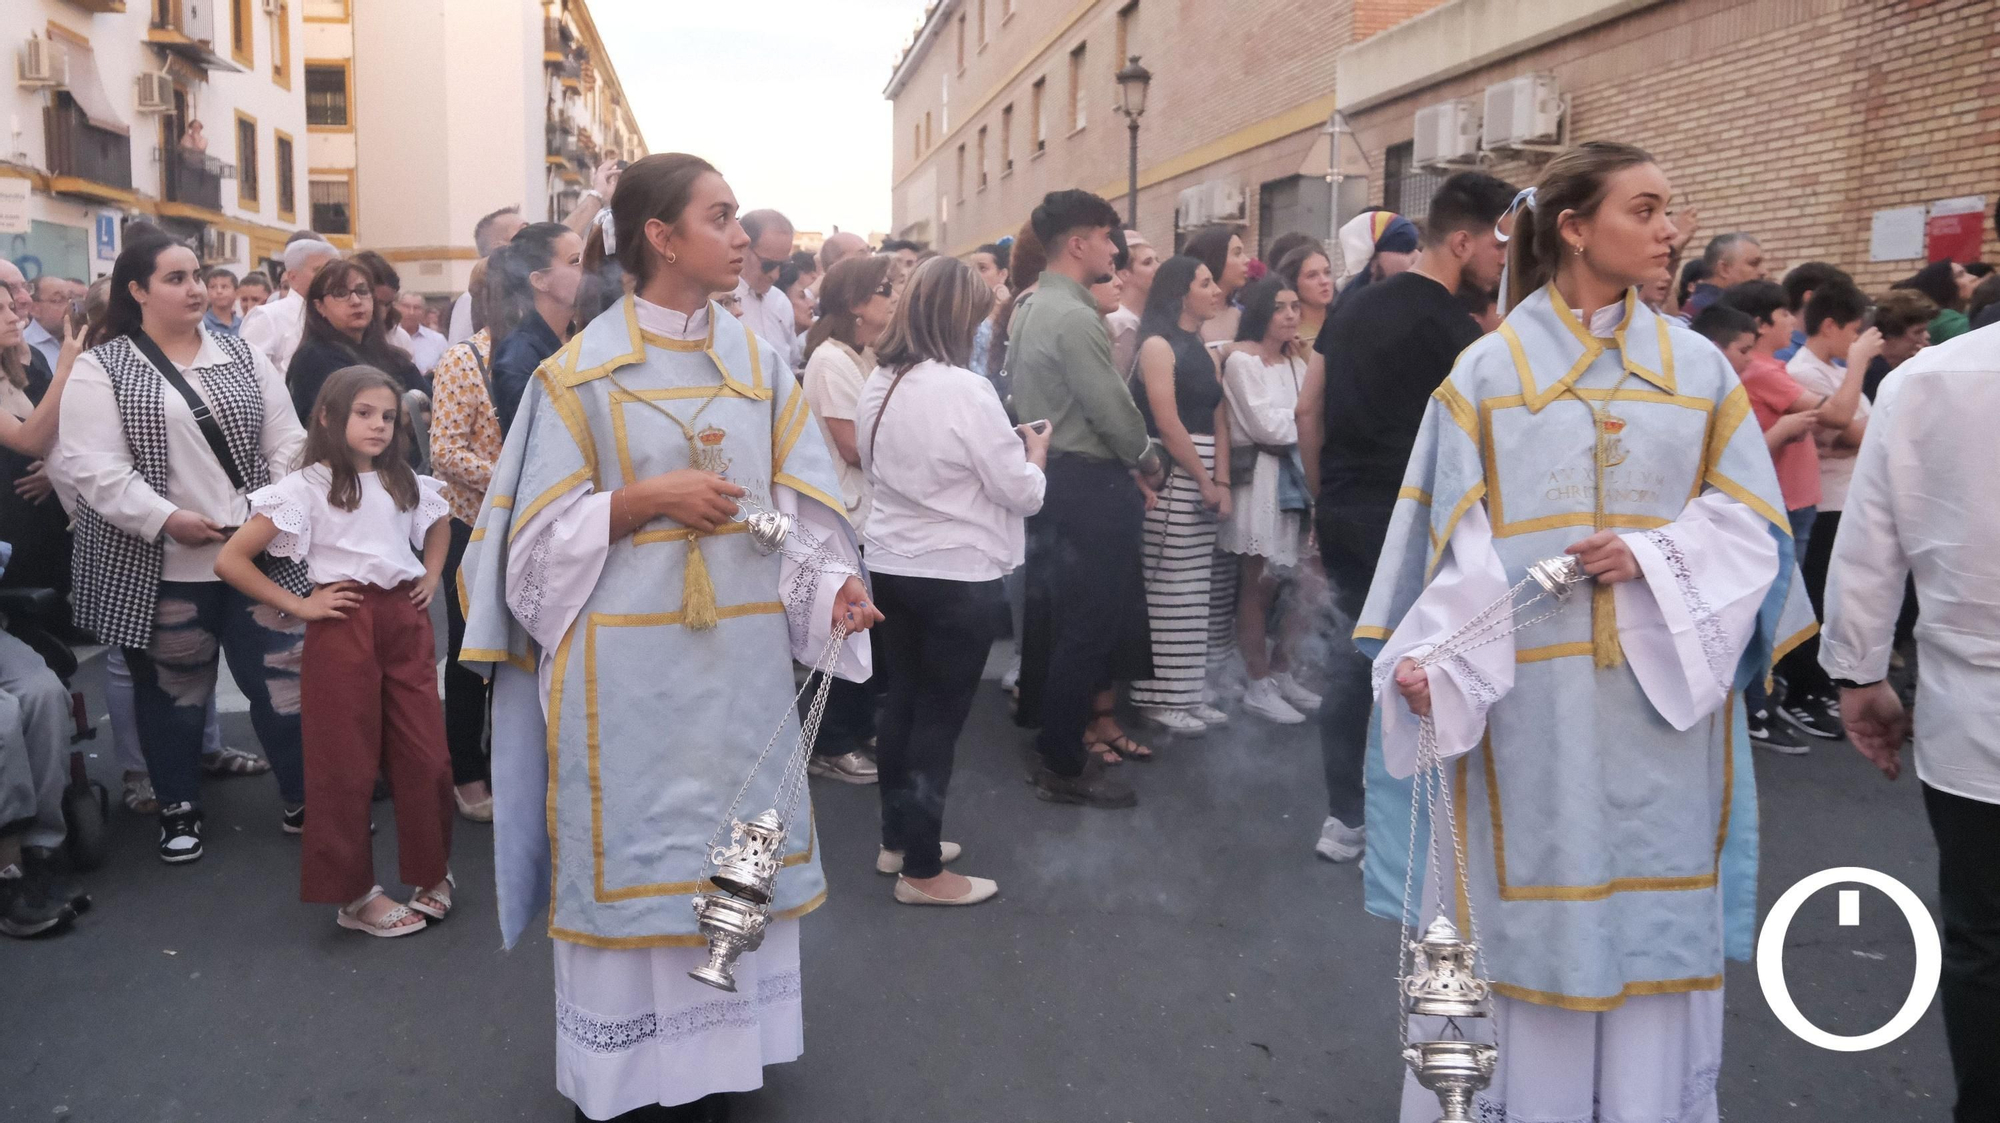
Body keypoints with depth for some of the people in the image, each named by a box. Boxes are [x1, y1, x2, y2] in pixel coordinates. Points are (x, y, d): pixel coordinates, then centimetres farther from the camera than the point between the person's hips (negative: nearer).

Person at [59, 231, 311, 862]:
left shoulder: (243, 356, 9)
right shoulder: (100, 368, -2)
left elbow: (288, 442, 7)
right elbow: (94, 468, -10)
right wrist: (167, 519, -19)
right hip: (161, 567, -2)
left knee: (284, 678, 4)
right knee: (172, 690, 11)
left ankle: (306, 801, 18)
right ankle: (178, 809, 29)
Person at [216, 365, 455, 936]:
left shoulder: (405, 482, 10)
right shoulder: (307, 487, -5)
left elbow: (437, 526, 32)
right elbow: (230, 560, -8)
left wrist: (432, 576, 15)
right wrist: (299, 606, -8)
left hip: (407, 624, 5)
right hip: (345, 630, -4)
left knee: (426, 756, 4)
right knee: (348, 765, 3)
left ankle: (431, 872, 22)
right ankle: (355, 896, 15)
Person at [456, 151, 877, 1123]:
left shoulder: (756, 361, 6)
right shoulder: (584, 369, -4)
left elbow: (804, 505, 5)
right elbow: (543, 529, -4)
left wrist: (834, 585, -12)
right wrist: (648, 499, -17)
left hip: (741, 652, 4)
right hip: (629, 661, -4)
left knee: (730, 850, 11)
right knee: (632, 852, 5)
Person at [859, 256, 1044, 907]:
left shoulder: (879, 385, 5)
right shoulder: (965, 390, -19)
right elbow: (1022, 493, -14)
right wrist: (1034, 454, 7)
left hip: (891, 565, 8)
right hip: (958, 576, -7)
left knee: (901, 705, 17)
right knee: (940, 717, 2)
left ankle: (899, 839, 30)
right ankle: (922, 870, 12)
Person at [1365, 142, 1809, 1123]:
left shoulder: (1697, 369, 7)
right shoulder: (1489, 369, 0)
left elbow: (1750, 523, 4)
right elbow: (1458, 535, -4)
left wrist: (1653, 555, -14)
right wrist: (1432, 654, -17)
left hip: (1660, 693, 3)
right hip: (1526, 691, -2)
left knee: (1649, 910, 9)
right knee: (1526, 906, 5)